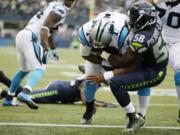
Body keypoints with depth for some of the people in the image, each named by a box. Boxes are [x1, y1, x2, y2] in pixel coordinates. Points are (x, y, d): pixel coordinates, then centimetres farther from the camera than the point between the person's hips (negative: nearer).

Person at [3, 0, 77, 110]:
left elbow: (49, 31, 34)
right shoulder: (60, 10, -6)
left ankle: (8, 99, 29)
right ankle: (25, 94, -41)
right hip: (30, 38, -10)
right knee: (39, 69, -18)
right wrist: (45, 48, -25)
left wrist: (53, 50, 42)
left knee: (24, 70, 24)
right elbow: (45, 27, -19)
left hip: (21, 36, 10)